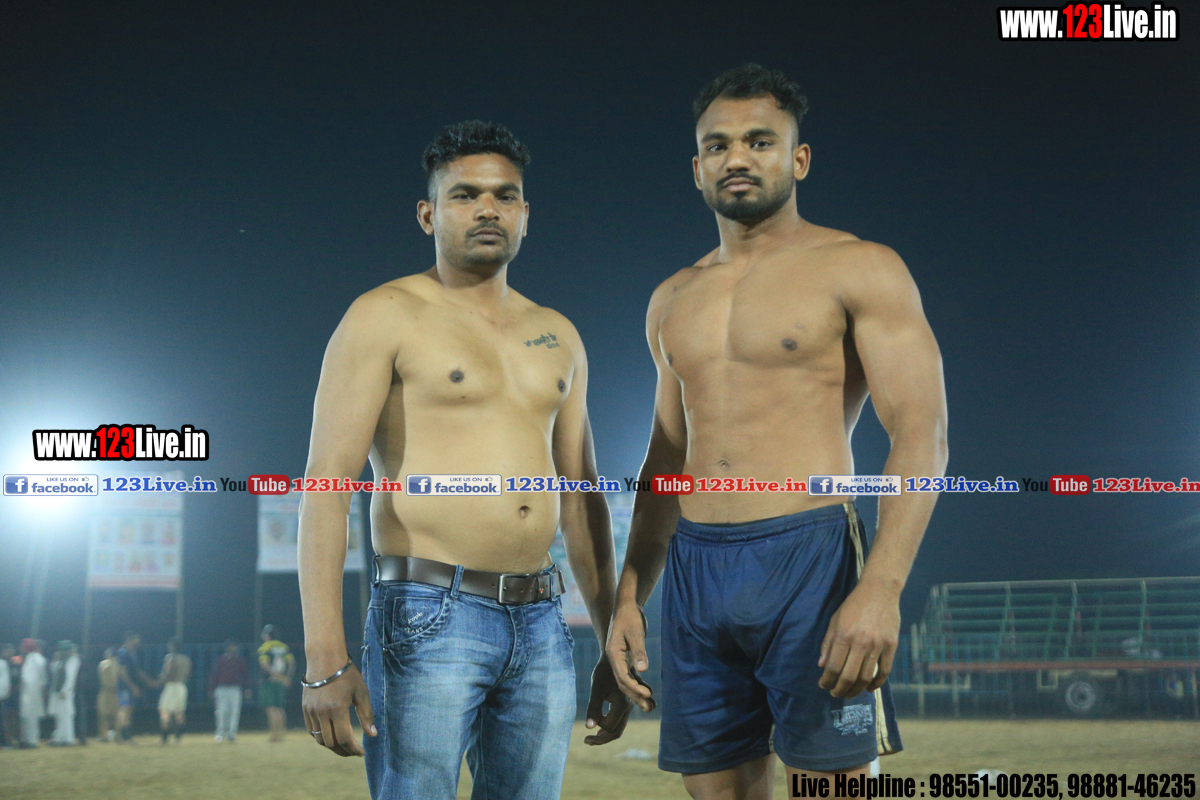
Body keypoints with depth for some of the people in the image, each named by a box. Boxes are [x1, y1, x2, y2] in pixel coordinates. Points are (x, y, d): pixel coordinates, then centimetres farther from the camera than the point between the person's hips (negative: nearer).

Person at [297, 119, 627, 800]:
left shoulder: (558, 337, 17)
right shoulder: (386, 317, -1)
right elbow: (326, 484, -9)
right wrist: (326, 659, -19)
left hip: (542, 628, 6)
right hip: (430, 621, -5)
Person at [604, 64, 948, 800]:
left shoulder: (860, 271, 0)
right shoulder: (674, 300, 19)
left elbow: (922, 438, -9)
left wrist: (882, 587, -22)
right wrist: (630, 597, 15)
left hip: (810, 562, -5)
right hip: (695, 573, 6)